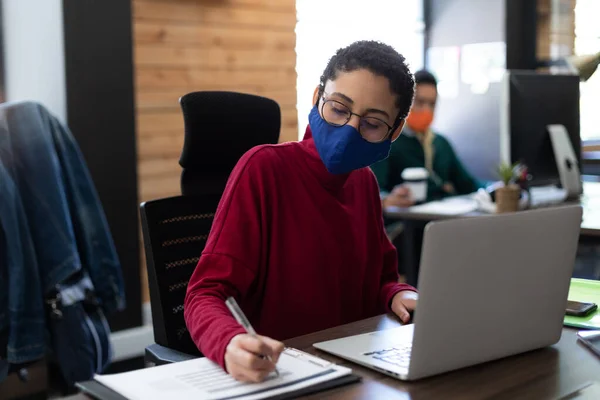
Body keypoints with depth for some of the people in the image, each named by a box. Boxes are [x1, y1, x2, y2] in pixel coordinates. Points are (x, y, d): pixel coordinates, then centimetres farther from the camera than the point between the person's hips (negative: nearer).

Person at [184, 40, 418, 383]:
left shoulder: (365, 180, 8)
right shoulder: (264, 168, -13)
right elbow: (207, 294, -17)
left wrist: (399, 295, -4)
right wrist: (232, 344, -37)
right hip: (271, 373, -4)